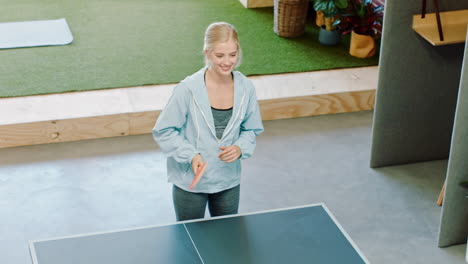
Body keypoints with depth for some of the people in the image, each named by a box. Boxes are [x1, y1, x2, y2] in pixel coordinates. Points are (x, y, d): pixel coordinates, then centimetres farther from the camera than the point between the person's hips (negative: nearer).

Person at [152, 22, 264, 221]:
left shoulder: (246, 88, -9)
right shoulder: (188, 89, -21)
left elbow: (251, 130, 5)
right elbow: (163, 131, -12)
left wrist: (240, 148, -15)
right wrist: (191, 155, -24)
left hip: (228, 180, 3)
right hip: (190, 181, -3)